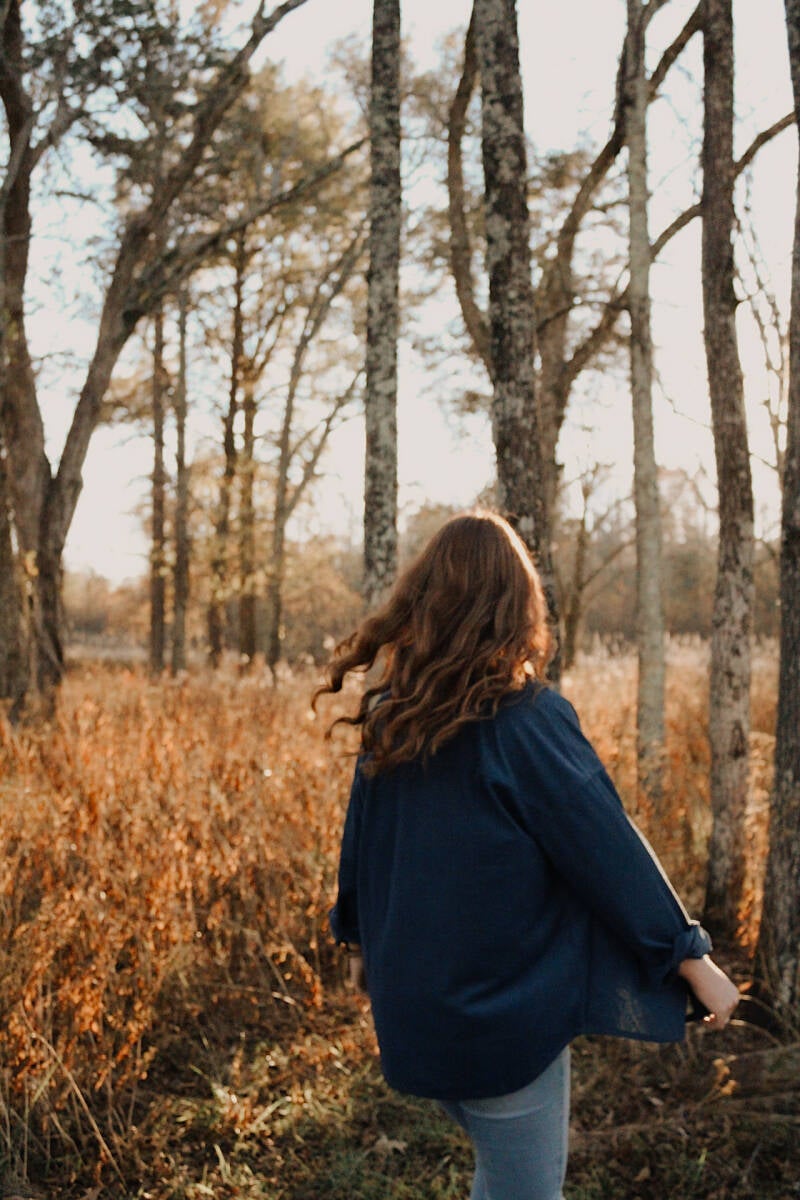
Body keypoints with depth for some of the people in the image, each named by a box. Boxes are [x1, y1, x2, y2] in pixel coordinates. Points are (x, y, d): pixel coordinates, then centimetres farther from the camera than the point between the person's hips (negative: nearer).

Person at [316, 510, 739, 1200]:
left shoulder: (390, 720, 1)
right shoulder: (527, 720, -18)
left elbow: (359, 844, 12)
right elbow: (608, 852, -15)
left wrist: (358, 938, 29)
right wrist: (693, 961, -5)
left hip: (411, 1007, 6)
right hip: (504, 1013, -6)